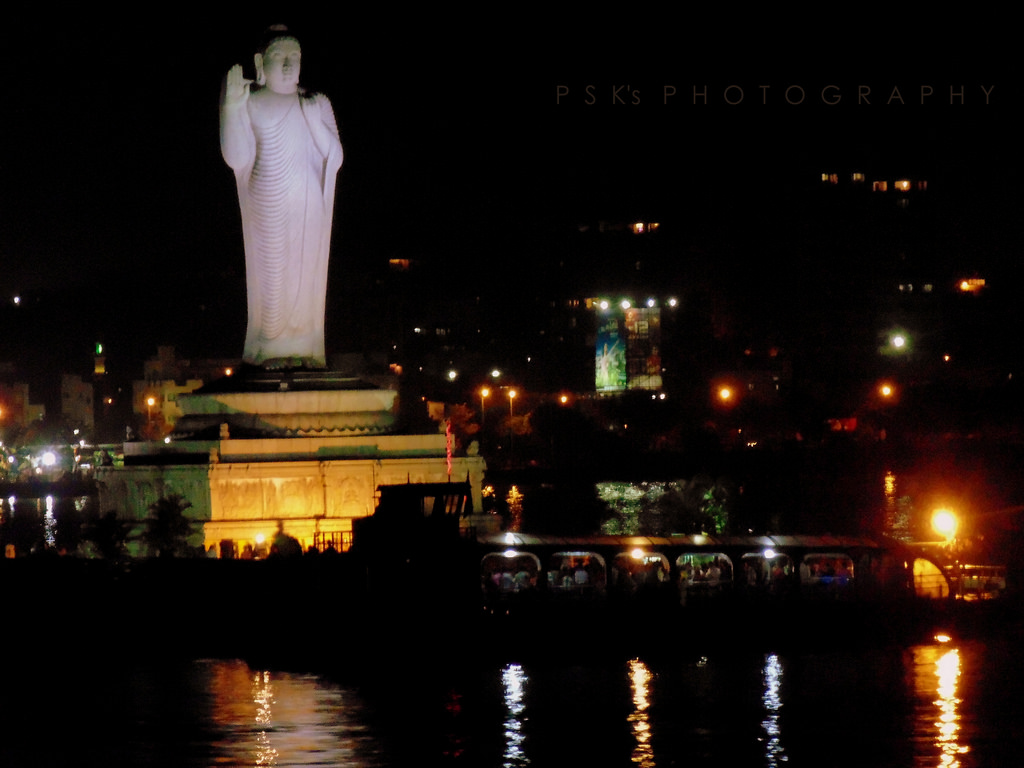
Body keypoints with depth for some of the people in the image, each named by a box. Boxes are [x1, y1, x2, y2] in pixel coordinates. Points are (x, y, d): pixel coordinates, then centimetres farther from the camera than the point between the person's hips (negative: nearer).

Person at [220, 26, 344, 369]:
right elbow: (238, 158, -11)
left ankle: (306, 350, 8)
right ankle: (271, 350, 2)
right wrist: (232, 108, -19)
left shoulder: (317, 104, 8)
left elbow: (335, 157, 2)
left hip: (310, 210, 3)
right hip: (269, 209, -3)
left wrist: (313, 119, -12)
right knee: (272, 275, -4)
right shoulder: (250, 105, -1)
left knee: (308, 273, 3)